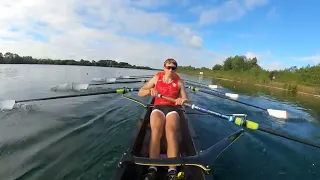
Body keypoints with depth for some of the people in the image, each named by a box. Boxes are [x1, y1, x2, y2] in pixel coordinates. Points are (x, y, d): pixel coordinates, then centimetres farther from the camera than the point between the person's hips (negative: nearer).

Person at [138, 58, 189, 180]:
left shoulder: (179, 82, 7)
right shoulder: (157, 78, 7)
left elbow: (187, 100, 3)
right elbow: (140, 93, 6)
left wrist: (183, 100, -22)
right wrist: (150, 91, -15)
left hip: (173, 109, 0)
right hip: (158, 108, 0)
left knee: (171, 131, -32)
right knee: (156, 130, -32)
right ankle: (152, 169, -32)